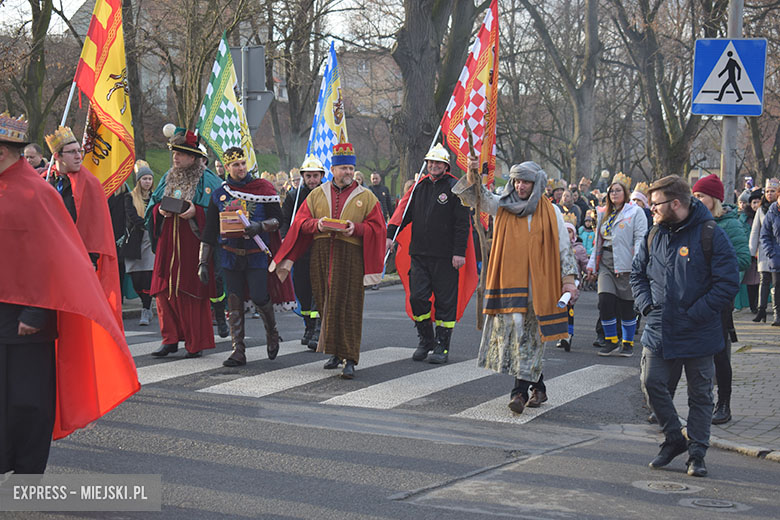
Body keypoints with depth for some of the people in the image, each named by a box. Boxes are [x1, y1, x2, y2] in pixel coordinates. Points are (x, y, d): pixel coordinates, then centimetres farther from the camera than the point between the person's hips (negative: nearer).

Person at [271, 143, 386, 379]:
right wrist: (317, 224, -10)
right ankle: (336, 352, 21)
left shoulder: (366, 197, 6)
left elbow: (377, 227, 2)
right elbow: (301, 222, 10)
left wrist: (356, 228, -15)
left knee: (347, 306, -9)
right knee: (326, 305, 6)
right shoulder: (317, 195, 12)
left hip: (350, 256, -3)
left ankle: (349, 359, -9)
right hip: (321, 255, 3)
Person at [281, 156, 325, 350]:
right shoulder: (294, 196, 8)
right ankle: (309, 328, 27)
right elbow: (284, 220, 6)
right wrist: (285, 240, -9)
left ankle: (318, 333, -17)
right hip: (300, 250, 3)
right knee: (302, 290, 9)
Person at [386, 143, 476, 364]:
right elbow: (404, 212, 13)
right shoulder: (419, 187, 12)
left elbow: (462, 223, -6)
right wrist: (390, 235, 0)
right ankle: (426, 340, 17)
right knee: (417, 298, 1)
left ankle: (442, 346, 9)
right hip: (419, 254, 4)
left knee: (445, 301, 1)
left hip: (445, 257, -4)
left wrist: (459, 252, -12)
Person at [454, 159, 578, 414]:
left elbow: (563, 247, 5)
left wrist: (568, 280, -1)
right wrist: (472, 173, -20)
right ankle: (538, 387, 13)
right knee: (515, 331, -1)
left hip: (537, 283, -2)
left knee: (530, 336, -4)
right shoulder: (503, 206, 9)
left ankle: (520, 391, -4)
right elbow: (477, 196, -1)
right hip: (510, 282, 2)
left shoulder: (550, 212, 5)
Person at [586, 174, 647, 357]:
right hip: (606, 263, 5)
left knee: (626, 305, 0)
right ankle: (611, 341, 5)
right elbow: (598, 241, 23)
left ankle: (628, 343, 13)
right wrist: (592, 264, 17)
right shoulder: (604, 214, 19)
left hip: (625, 264, -5)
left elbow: (640, 239, -7)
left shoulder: (635, 212, 1)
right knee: (605, 301, -7)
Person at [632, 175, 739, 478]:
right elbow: (638, 273, 18)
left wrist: (695, 314, -16)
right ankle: (673, 439, 20)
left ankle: (697, 453, 16)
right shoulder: (654, 236, 7)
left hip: (698, 335, -5)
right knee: (652, 384, 1)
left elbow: (728, 283, -12)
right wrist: (647, 305, 1)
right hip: (659, 332, 5)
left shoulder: (710, 235, -11)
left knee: (700, 395, 5)